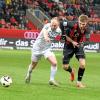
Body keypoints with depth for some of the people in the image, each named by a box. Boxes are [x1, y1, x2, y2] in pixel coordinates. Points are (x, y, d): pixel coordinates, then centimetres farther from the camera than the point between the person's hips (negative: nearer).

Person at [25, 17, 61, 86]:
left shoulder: (58, 31, -13)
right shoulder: (47, 26, -28)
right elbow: (44, 31, -52)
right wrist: (46, 37, -72)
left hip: (47, 49, 2)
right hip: (38, 47, -2)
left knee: (54, 63, -20)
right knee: (33, 64, 16)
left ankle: (52, 80, -5)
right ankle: (29, 74, 50)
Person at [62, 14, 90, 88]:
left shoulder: (87, 29, -21)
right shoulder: (72, 25, -29)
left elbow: (87, 40, -17)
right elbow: (66, 35, -15)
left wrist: (83, 43, -39)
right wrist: (72, 42, -24)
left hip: (79, 46, 1)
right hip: (69, 45, -1)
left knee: (82, 64, -19)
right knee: (65, 67, 0)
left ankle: (79, 82, 2)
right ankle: (72, 71, 38)